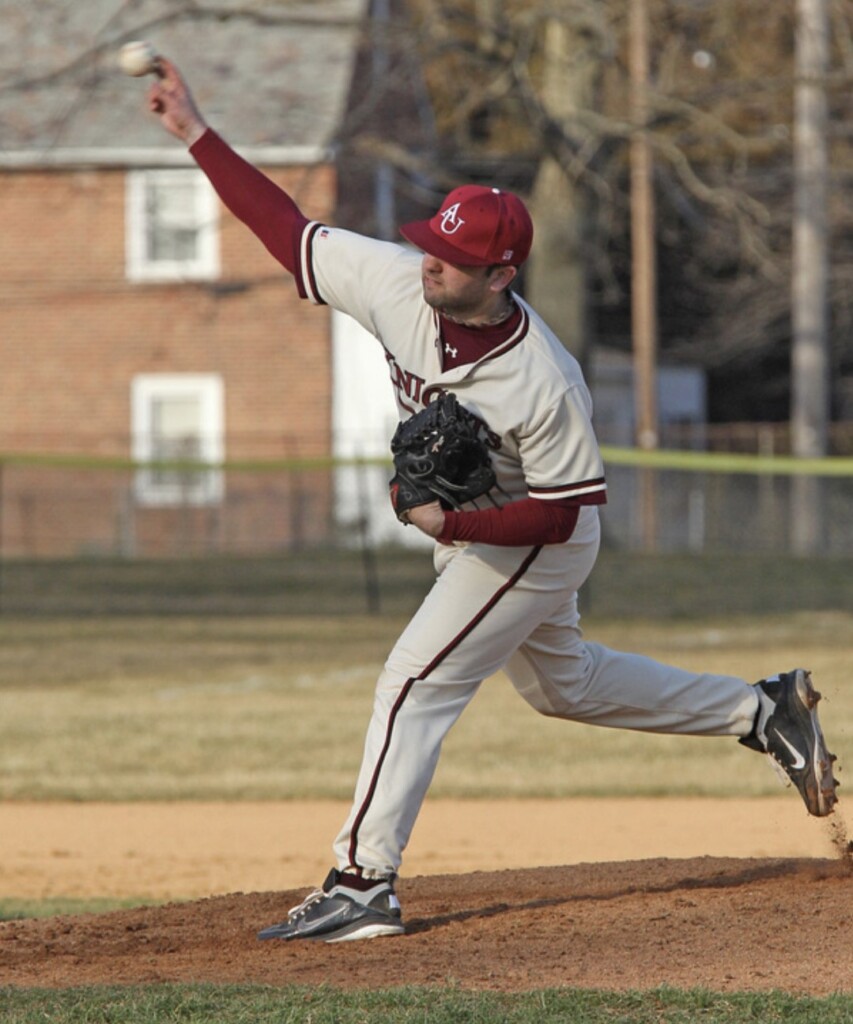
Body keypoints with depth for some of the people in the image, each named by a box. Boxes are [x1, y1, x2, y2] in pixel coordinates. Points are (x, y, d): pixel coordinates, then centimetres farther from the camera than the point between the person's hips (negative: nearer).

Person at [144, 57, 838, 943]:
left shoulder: (541, 383, -35)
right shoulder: (396, 282, -20)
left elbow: (561, 510, -26)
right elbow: (287, 229, -15)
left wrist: (453, 524, -35)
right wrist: (197, 134, -21)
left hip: (535, 541, -8)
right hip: (467, 525, 8)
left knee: (414, 685, -13)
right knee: (561, 682, 25)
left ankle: (361, 883, -8)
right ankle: (762, 711, 38)